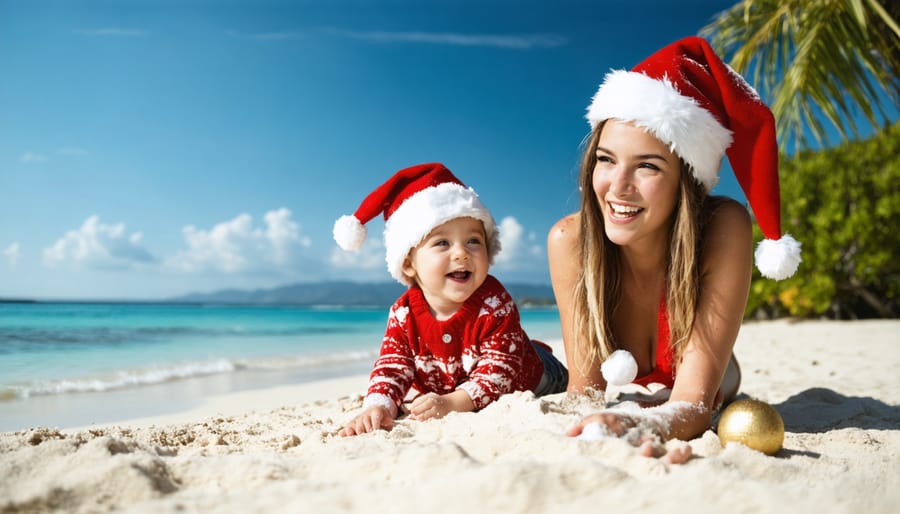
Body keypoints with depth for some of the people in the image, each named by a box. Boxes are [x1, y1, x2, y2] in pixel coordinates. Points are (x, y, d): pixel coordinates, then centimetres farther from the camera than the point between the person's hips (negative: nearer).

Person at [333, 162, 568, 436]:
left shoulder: (495, 303, -38)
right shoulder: (403, 314, -26)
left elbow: (498, 371, -41)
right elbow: (391, 367, -27)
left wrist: (452, 403, -55)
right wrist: (378, 406, -47)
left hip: (522, 384, -2)